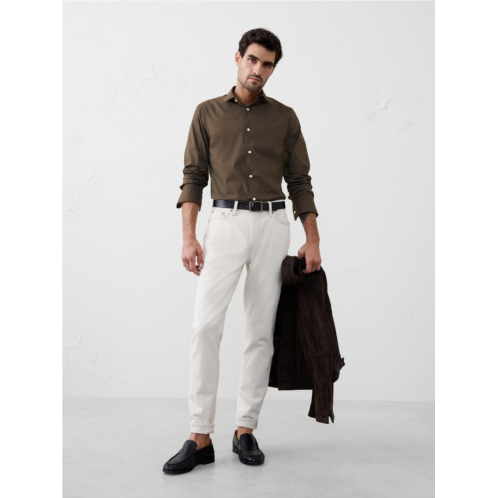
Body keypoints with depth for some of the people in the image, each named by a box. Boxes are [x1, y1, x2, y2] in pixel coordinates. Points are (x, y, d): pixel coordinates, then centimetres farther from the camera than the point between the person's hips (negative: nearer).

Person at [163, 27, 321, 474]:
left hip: (273, 225, 1)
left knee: (261, 332, 2)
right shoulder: (208, 113, 9)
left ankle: (246, 430, 13)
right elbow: (194, 177, 6)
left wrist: (313, 241, 1)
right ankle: (200, 438, -7)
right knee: (206, 325, -13)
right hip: (225, 223, -1)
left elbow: (300, 181, 9)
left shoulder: (285, 117, 11)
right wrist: (189, 237, -5)